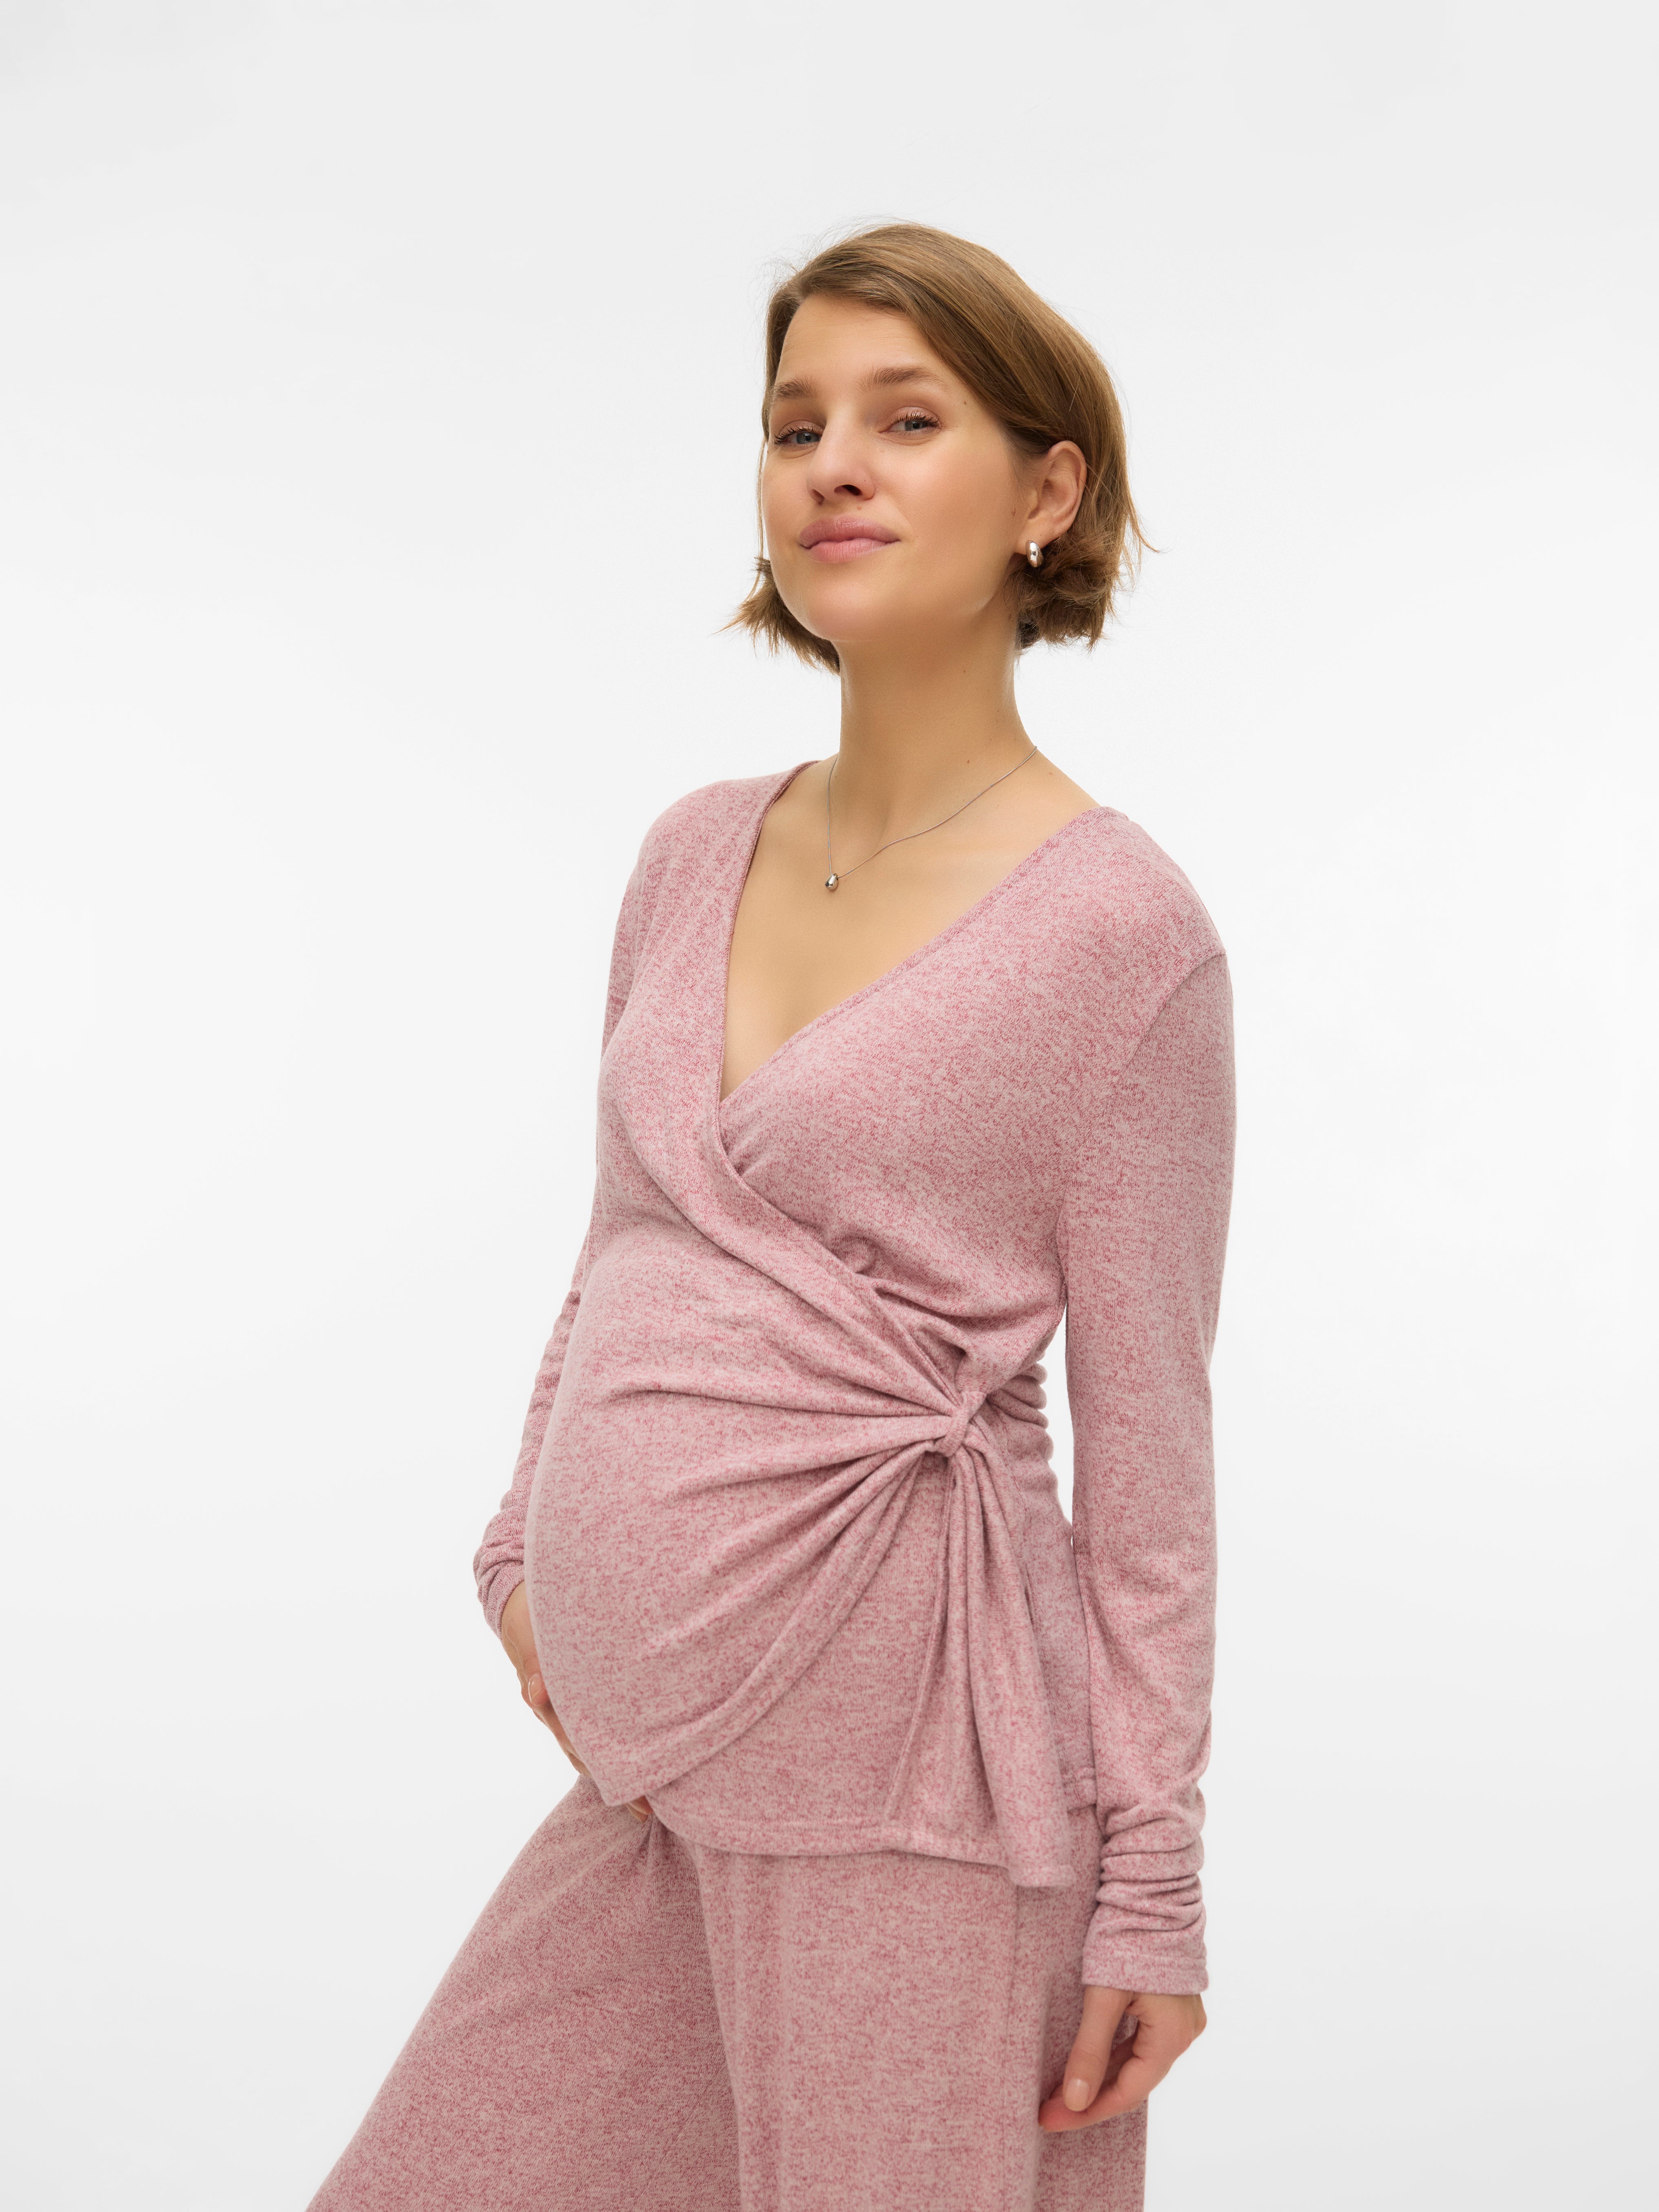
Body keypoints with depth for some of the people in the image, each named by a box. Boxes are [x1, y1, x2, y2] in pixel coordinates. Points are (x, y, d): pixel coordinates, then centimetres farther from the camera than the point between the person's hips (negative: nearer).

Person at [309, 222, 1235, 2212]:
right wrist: (526, 1539, 16)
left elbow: (1146, 1440, -8)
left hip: (903, 1766, -6)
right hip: (644, 1751, 7)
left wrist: (1152, 1879, -7)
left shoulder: (1114, 929, -9)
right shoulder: (695, 856, 9)